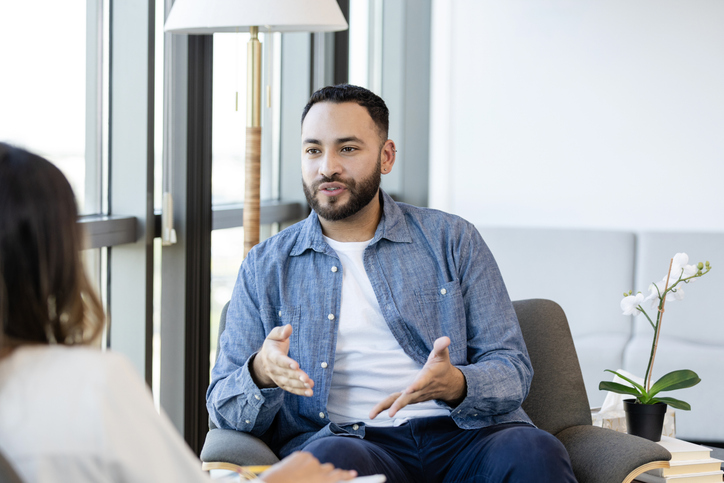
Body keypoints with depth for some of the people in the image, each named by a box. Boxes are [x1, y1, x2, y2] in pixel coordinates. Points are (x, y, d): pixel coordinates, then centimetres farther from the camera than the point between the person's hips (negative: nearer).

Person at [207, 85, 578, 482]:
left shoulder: (452, 240, 12)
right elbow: (223, 407, 10)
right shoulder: (265, 267, 14)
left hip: (460, 435, 1)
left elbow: (512, 371, 7)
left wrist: (454, 385, -17)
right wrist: (261, 374, -16)